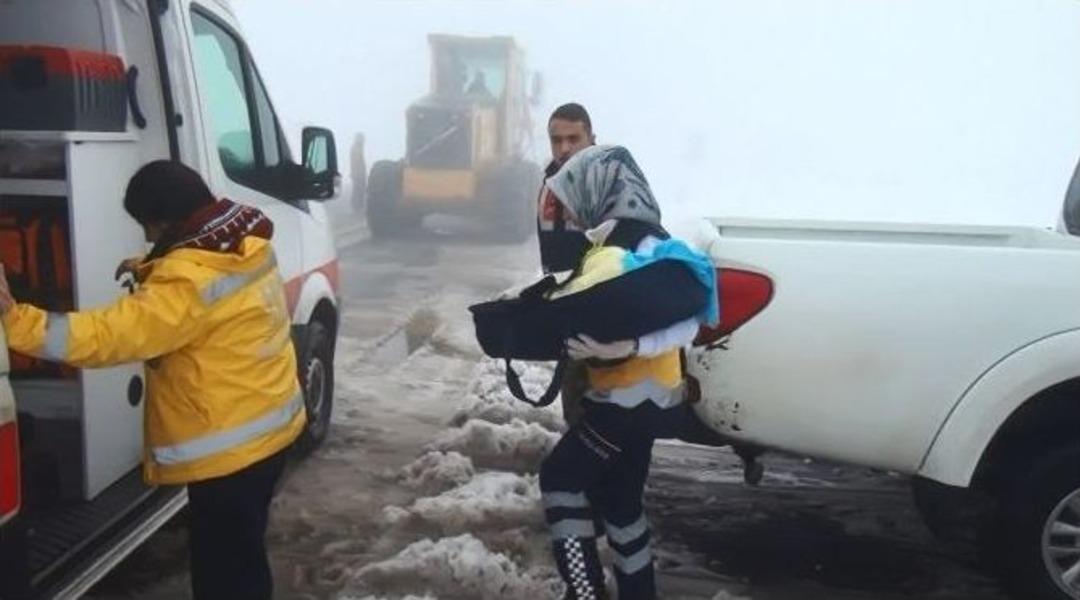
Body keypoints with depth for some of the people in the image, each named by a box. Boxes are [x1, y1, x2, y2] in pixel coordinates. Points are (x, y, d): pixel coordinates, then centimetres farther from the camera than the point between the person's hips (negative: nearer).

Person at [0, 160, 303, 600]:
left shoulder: (192, 278, -25)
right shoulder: (244, 244, 4)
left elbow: (114, 333, -33)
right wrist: (151, 271, 10)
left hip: (229, 445, -10)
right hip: (266, 426, 10)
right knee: (242, 556, 26)